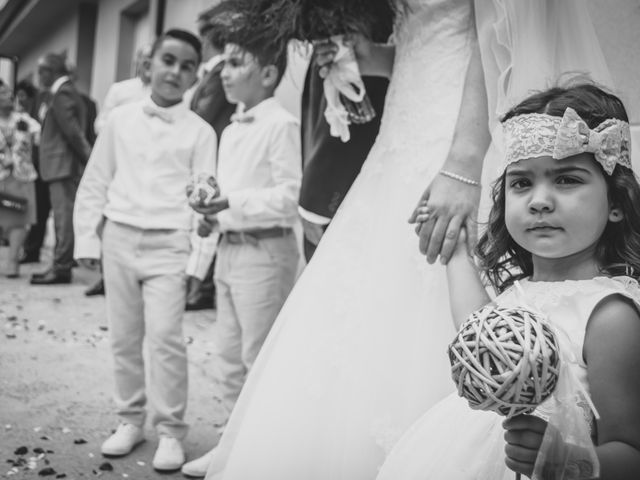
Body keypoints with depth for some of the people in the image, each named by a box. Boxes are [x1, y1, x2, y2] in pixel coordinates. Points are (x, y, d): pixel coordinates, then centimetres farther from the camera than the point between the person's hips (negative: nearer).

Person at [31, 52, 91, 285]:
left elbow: (72, 131, -19)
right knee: (64, 218, 11)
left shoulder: (61, 94, -12)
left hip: (63, 165, -10)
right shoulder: (70, 92, 18)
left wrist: (89, 159, -15)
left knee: (64, 218, -7)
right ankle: (62, 265, 16)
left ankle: (61, 268, -4)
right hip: (63, 165, 10)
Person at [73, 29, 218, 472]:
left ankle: (170, 431, 3)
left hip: (168, 244, -3)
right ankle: (131, 419, 25)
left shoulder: (200, 132, 0)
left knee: (165, 336, -11)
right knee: (123, 337, 9)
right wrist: (88, 238, 4)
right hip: (119, 238, 3)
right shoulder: (121, 119, 6)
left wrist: (197, 259, -7)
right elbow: (95, 183, 9)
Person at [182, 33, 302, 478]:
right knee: (229, 358, 15)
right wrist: (212, 214, 3)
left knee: (260, 360, 1)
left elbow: (290, 197, -19)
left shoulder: (281, 125, -12)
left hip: (264, 252, -9)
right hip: (229, 248, 9)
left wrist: (230, 201, -21)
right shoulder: (231, 130, 15)